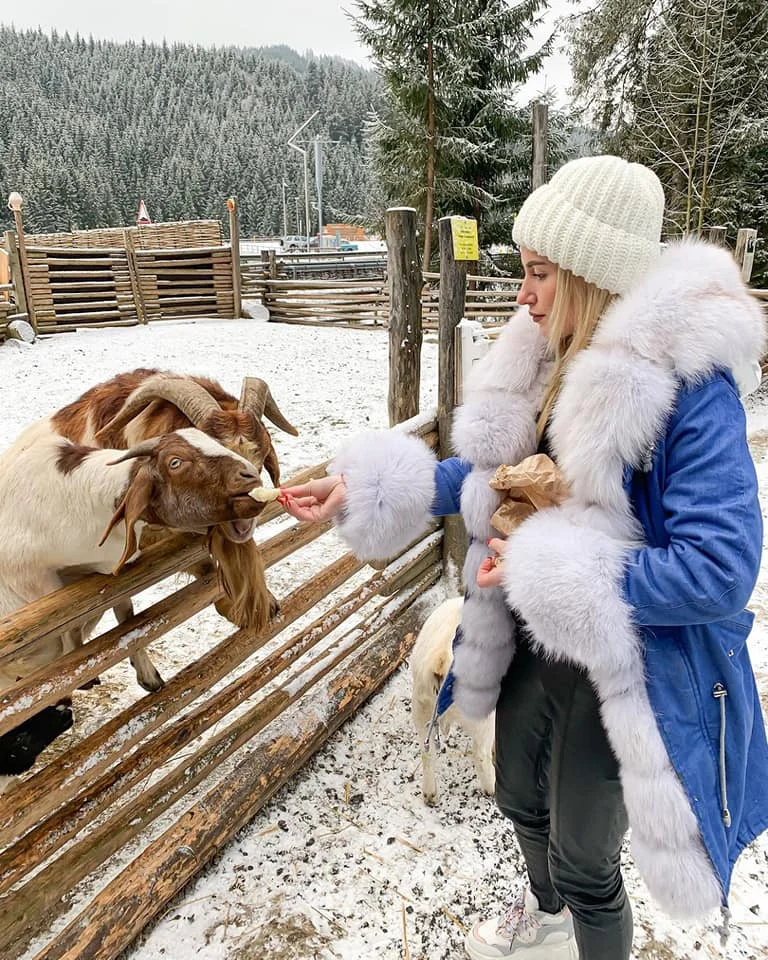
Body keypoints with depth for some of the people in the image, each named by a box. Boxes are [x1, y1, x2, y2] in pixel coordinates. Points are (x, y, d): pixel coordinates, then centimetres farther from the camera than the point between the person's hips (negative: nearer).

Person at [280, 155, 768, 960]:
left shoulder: (690, 384, -26)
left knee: (583, 858, 16)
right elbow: (493, 473, 6)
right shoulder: (550, 359, -5)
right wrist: (367, 487, -1)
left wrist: (553, 575, -26)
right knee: (520, 797, 31)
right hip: (535, 641, 8)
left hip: (625, 671, -7)